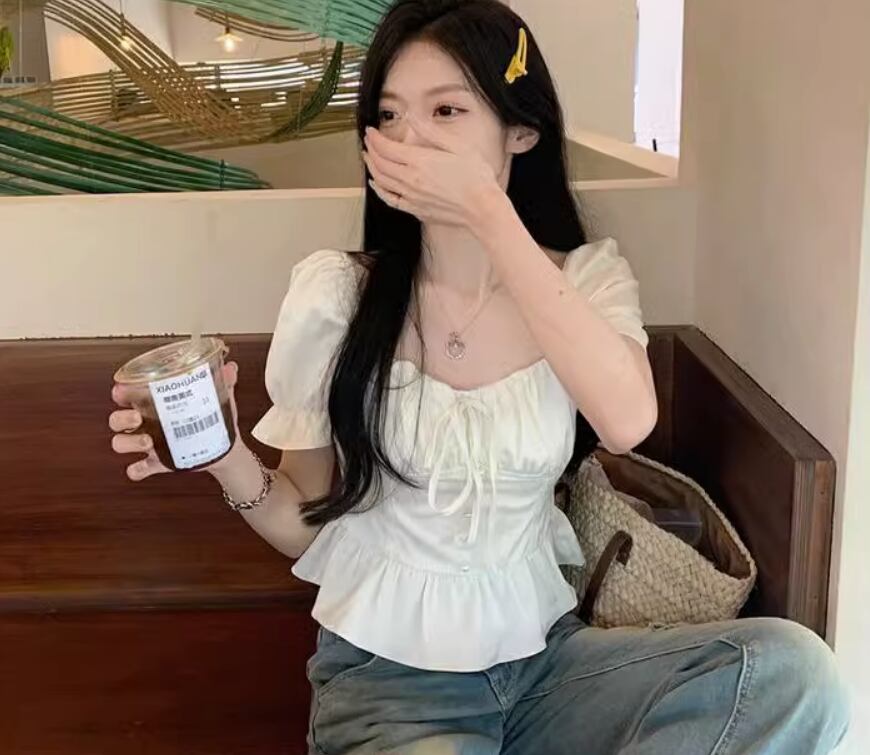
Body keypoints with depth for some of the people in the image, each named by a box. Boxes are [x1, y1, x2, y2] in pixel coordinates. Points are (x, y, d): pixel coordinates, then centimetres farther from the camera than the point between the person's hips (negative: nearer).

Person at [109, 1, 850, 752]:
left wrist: (488, 213, -24)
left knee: (792, 669, -21)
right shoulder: (334, 291, -7)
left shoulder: (588, 276, -2)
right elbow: (308, 525, 1)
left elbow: (626, 422, -25)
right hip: (384, 674, -3)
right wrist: (226, 455, -21)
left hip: (543, 654, 4)